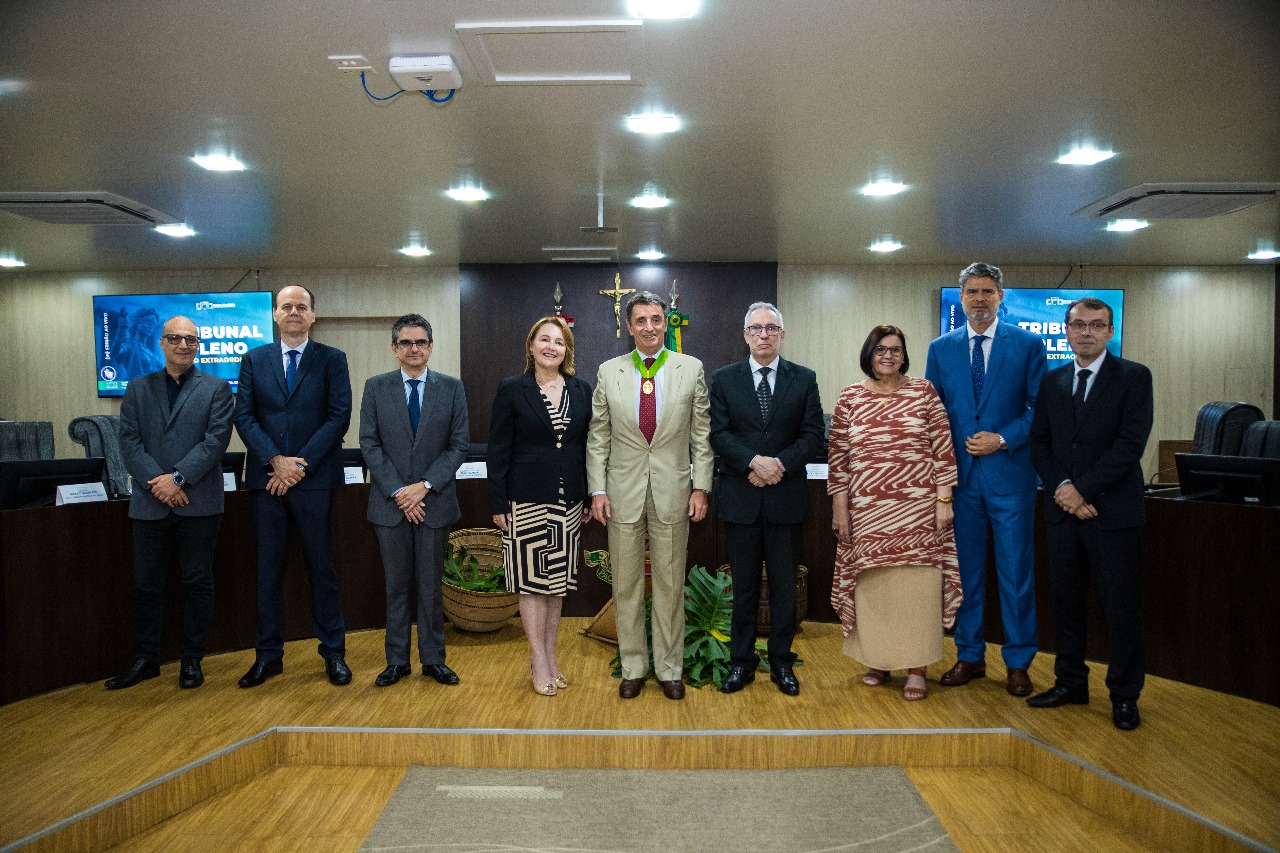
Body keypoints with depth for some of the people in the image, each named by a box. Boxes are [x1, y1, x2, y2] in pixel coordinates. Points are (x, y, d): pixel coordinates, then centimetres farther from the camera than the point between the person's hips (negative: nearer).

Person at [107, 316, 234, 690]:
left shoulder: (217, 389, 4)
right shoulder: (138, 388, 12)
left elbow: (215, 440, -7)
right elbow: (129, 442, 2)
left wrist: (178, 478, -16)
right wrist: (158, 482, -12)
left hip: (198, 503, -2)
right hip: (150, 504, 3)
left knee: (198, 583, 5)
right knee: (146, 584, 10)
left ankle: (191, 659, 17)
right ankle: (145, 659, 23)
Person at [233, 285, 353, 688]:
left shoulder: (332, 359, 3)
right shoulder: (254, 359, 10)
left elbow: (339, 416, -5)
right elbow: (243, 416, 3)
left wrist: (302, 464, -12)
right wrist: (275, 460, -11)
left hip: (314, 478, -2)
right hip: (267, 478, 2)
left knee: (322, 567, 5)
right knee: (268, 569, 9)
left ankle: (333, 652, 16)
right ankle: (269, 654, 20)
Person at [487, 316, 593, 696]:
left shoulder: (581, 390, 7)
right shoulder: (512, 390, -2)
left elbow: (588, 446, 9)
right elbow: (498, 450, -3)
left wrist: (589, 497, 6)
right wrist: (498, 504, -7)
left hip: (567, 501, 4)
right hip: (527, 501, -3)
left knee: (558, 580, 10)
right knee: (531, 579, 2)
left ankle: (549, 654, 23)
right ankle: (539, 661, 13)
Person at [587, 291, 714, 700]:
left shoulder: (691, 369, 1)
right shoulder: (609, 372, 3)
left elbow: (702, 434, 2)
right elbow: (598, 437, 5)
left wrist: (701, 487, -4)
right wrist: (597, 490, -2)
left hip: (672, 493, -1)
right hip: (623, 493, 1)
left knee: (670, 585, 8)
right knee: (626, 586, 9)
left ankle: (669, 668, 23)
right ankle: (633, 667, 24)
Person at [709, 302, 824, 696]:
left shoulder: (804, 379, 5)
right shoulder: (723, 379, 4)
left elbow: (813, 434, 0)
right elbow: (718, 433, -4)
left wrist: (780, 464, -15)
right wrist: (753, 462, -18)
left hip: (786, 496, 0)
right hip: (740, 497, 0)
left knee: (784, 585, 8)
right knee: (744, 585, 9)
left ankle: (782, 662, 22)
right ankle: (742, 661, 21)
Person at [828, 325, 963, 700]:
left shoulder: (924, 391, 2)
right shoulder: (850, 398, 4)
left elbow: (943, 449, 1)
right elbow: (838, 456, 4)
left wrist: (944, 500, -4)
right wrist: (839, 508, 2)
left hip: (918, 510, -1)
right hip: (868, 511, 1)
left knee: (917, 584, 2)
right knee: (872, 584, 8)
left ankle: (916, 668, 14)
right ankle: (877, 660, 24)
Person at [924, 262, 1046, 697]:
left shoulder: (1028, 345, 1)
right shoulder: (940, 348, 8)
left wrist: (1002, 440, -14)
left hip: (1010, 473, -2)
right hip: (959, 474, 2)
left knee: (1016, 571, 4)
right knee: (965, 570, 10)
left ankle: (1018, 663, 18)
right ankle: (969, 657, 23)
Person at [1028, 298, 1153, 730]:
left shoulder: (1133, 377, -2)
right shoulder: (1052, 381, 11)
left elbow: (1130, 443, -12)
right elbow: (1039, 443, 8)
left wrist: (1082, 489, -15)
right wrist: (1061, 488, -8)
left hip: (1113, 511, -4)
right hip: (1062, 509, 4)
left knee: (1121, 606, 4)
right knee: (1066, 601, 12)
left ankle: (1124, 695, 17)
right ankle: (1070, 682, 25)